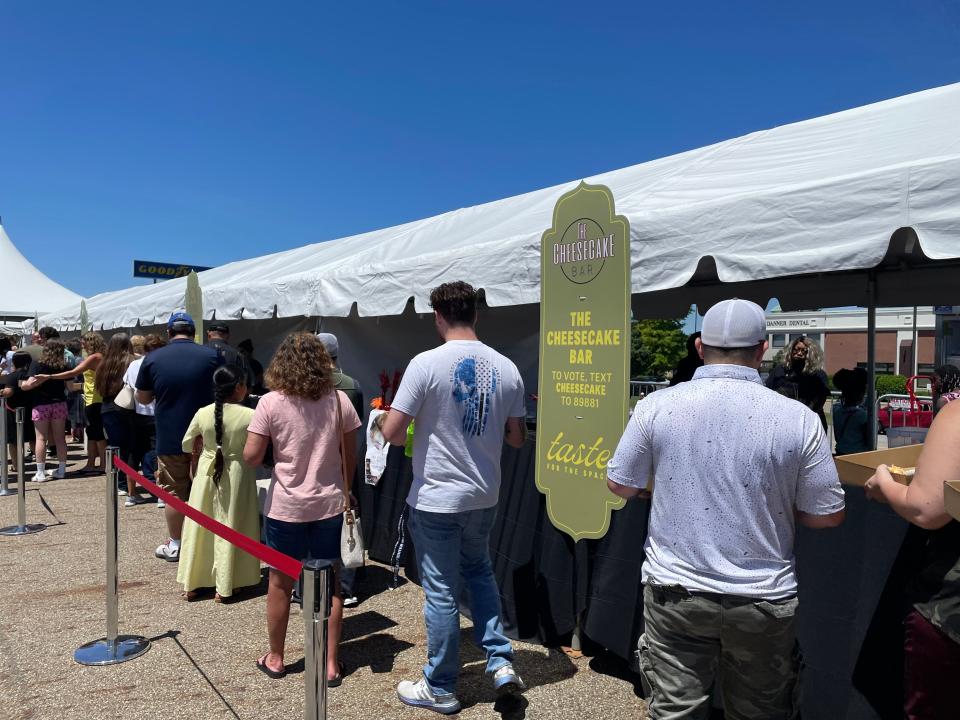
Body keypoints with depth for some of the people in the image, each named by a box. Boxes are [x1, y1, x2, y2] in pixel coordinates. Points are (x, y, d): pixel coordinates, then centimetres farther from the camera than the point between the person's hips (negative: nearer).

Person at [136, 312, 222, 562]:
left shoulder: (152, 359, -4)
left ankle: (174, 545, 20)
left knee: (174, 494, 11)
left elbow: (143, 398, 6)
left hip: (169, 439, 0)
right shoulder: (212, 356, -6)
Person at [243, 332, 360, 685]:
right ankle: (331, 663, 19)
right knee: (330, 583, 11)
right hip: (329, 504, 2)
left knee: (280, 582, 15)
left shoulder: (270, 403, -11)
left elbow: (251, 457, -12)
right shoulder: (339, 401, -4)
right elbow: (350, 457, 2)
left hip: (285, 507, -1)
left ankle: (275, 657, 31)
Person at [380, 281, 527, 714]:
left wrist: (420, 431, 4)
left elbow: (391, 434, -16)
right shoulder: (506, 368, -3)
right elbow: (516, 438, 5)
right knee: (479, 571, 27)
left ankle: (440, 689, 24)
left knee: (441, 592, 8)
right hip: (484, 495, 5)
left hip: (435, 499, -4)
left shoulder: (426, 364, -16)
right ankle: (501, 661, 23)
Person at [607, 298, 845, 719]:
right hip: (763, 600, 1)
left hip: (675, 592, 0)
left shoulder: (656, 406, -9)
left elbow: (620, 485, 1)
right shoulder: (799, 419, -10)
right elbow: (828, 515, -2)